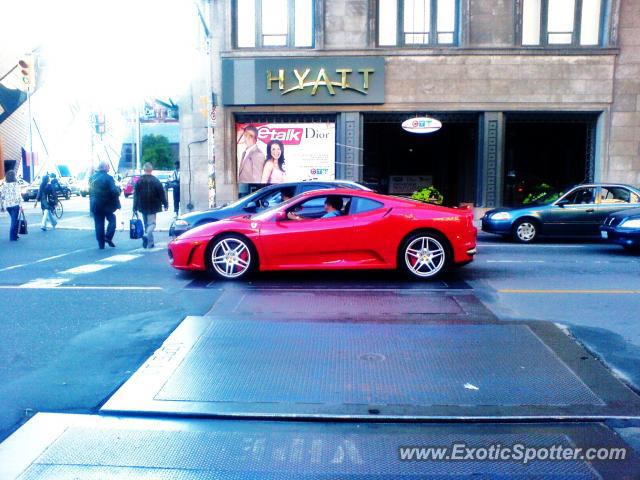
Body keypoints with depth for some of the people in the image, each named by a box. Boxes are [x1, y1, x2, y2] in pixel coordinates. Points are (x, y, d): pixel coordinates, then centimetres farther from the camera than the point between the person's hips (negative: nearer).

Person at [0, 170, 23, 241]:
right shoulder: (16, 184, -8)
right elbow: (18, 195, -13)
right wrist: (21, 205, -10)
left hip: (7, 206, 5)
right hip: (15, 205, -5)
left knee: (14, 220, 20)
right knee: (14, 221, 0)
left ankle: (15, 234, 24)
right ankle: (12, 237, -1)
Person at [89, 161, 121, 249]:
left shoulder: (92, 177, 6)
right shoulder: (108, 178, -13)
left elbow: (90, 190, 14)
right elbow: (114, 191, -20)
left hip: (95, 205, 5)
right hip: (107, 204, -5)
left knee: (99, 224, 8)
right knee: (112, 219, 12)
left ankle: (101, 244, 10)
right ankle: (108, 237, -5)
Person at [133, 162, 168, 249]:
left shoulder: (139, 181, 2)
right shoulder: (155, 181, -9)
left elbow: (136, 195, 4)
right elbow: (161, 193, -7)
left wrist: (135, 207, 7)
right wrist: (165, 204, 1)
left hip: (142, 206, 4)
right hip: (152, 206, -4)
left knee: (146, 224, 15)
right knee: (151, 223, 1)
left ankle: (149, 243, 18)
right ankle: (146, 235, -28)